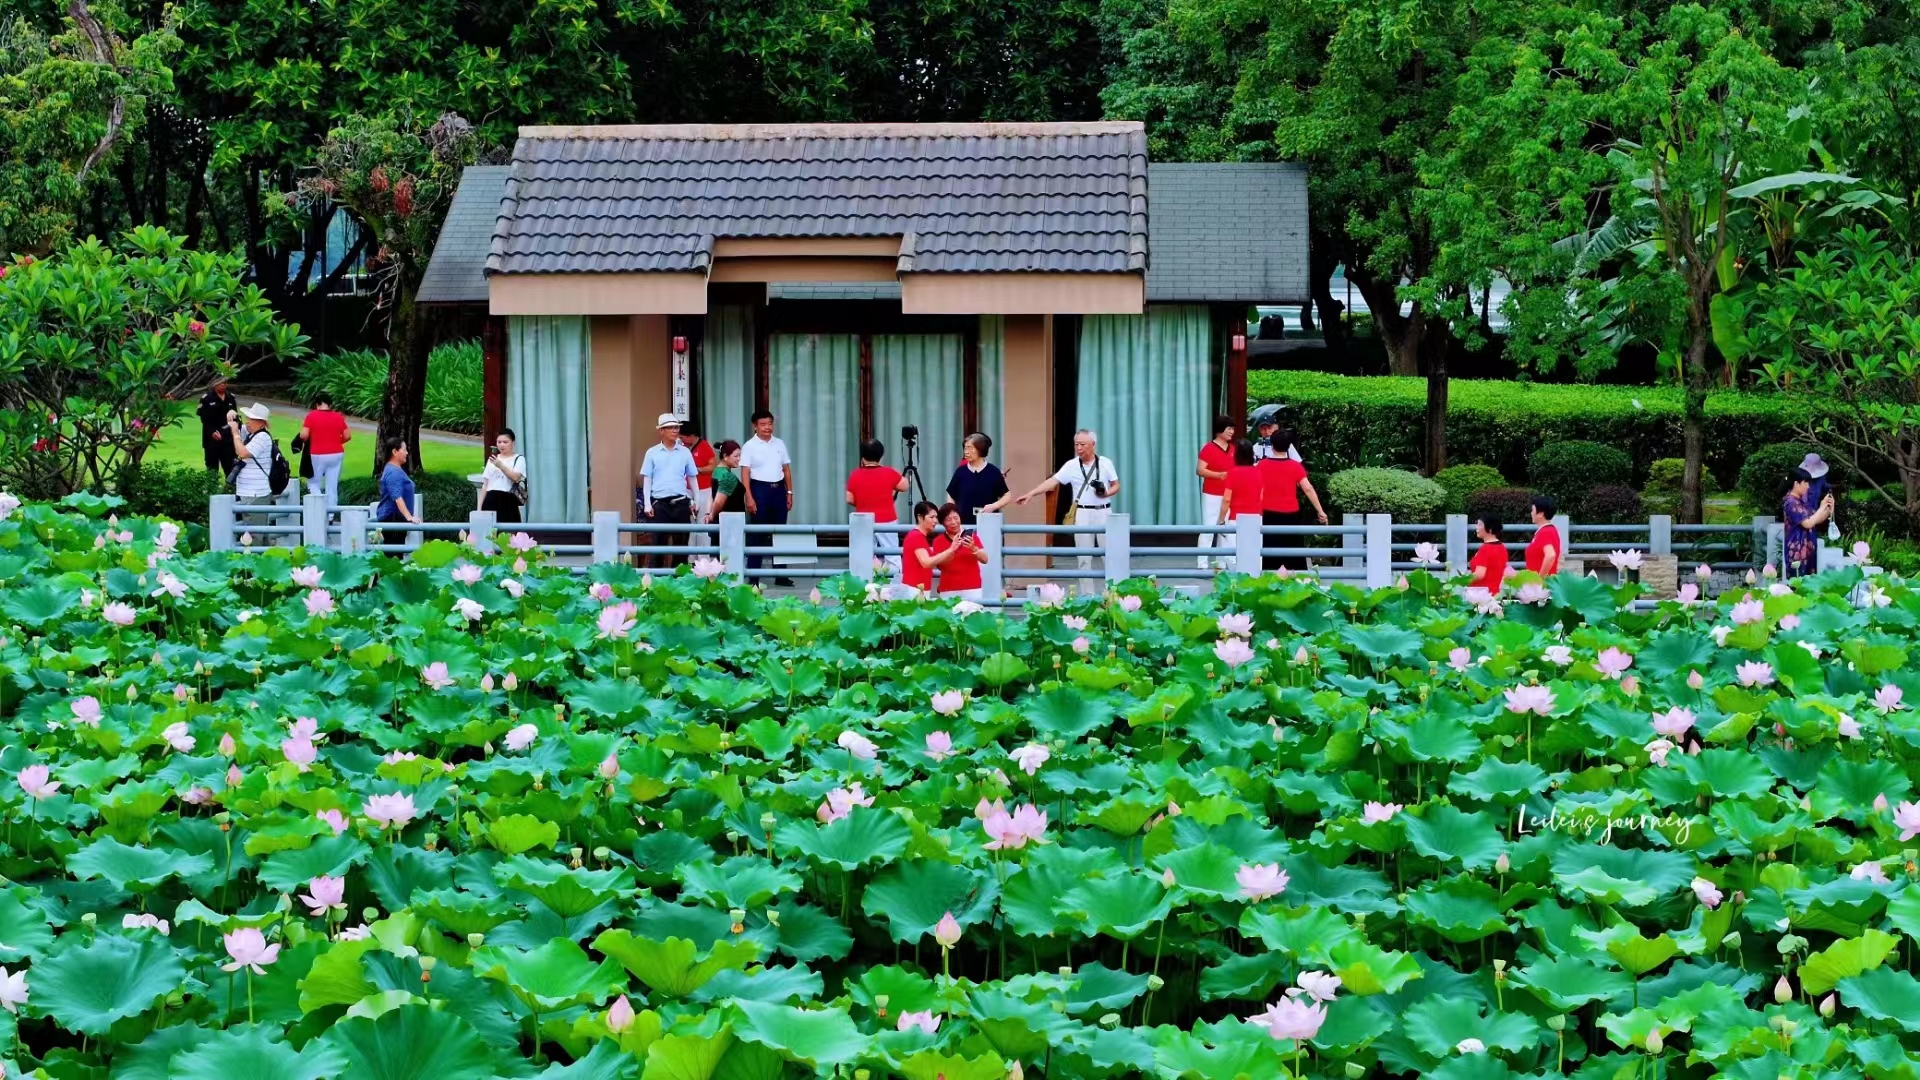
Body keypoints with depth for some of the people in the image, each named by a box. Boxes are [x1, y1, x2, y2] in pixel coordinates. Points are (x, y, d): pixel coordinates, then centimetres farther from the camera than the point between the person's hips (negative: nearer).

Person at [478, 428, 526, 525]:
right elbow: (485, 484, 19)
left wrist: (500, 465, -24)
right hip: (490, 501, 4)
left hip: (507, 502, -4)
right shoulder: (492, 460, 20)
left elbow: (515, 477, -13)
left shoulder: (519, 459, 5)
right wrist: (479, 507, 13)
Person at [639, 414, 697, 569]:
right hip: (659, 503, -2)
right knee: (659, 542, -1)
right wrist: (647, 504, -3)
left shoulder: (685, 452, 7)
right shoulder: (652, 453, 3)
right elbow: (646, 479, 4)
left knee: (681, 543, 5)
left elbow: (692, 478, 13)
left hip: (681, 502, 2)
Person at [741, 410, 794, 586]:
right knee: (757, 533, -2)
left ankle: (780, 575, 14)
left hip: (778, 489, 4)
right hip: (759, 488, -4)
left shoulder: (780, 444, 9)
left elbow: (787, 469, 13)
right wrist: (749, 498, -15)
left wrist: (789, 493, 8)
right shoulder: (750, 446, -4)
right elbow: (745, 474, -8)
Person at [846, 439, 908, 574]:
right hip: (887, 521, -1)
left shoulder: (855, 475, -5)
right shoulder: (889, 473, -7)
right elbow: (904, 486, 6)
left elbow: (849, 500, -1)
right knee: (892, 556, 2)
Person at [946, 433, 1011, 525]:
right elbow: (951, 498, 11)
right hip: (964, 523, 1)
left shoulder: (993, 472, -1)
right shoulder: (961, 471, 3)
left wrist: (993, 506, -12)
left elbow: (1007, 496, 4)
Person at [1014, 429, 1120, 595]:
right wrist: (1030, 494, -18)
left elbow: (1116, 486, 6)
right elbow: (1053, 481, -8)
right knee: (1084, 557, 3)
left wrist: (1106, 493, -17)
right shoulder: (1071, 465, -2)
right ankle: (1087, 595, 9)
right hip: (1083, 513, 0)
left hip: (1103, 512, 0)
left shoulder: (1106, 463, 0)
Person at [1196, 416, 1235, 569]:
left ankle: (1221, 561, 14)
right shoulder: (1208, 448, -10)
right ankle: (1203, 563, -7)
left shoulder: (1232, 449, 11)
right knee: (1208, 528, -8)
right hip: (1212, 495, -7)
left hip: (1229, 495, 7)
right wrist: (1218, 475, -27)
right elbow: (1200, 470, -15)